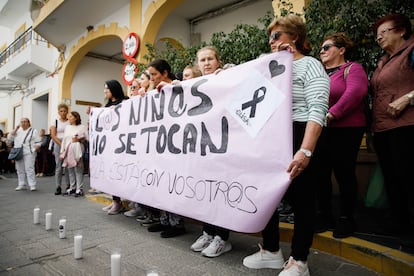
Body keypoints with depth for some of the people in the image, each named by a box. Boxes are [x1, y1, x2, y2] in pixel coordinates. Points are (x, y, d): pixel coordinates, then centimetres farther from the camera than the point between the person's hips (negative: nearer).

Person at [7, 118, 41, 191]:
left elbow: (38, 143, 0)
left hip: (28, 153, -5)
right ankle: (22, 185, 14)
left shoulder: (33, 131, 3)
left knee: (29, 169, -10)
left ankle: (32, 185, -8)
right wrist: (15, 129, 2)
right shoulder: (18, 131, 18)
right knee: (20, 170, 7)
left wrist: (33, 150, -15)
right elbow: (9, 138, 8)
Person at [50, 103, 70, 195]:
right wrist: (61, 144, -10)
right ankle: (58, 187, 6)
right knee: (58, 166, 1)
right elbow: (53, 135, 2)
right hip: (58, 145, 1)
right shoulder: (55, 121, 8)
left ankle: (68, 186, 7)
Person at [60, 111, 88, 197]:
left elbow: (87, 138, -1)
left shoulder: (82, 127, 3)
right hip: (68, 151, 5)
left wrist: (79, 139, -15)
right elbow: (64, 140, 14)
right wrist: (62, 152, 10)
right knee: (70, 170, 8)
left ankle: (79, 189, -2)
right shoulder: (67, 127, 18)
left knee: (78, 170, -6)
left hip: (77, 151, -5)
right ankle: (72, 188, 17)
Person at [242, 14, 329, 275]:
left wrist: (306, 151, -28)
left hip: (299, 141, -8)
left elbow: (318, 110, -17)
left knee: (301, 200, 4)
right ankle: (271, 251, 28)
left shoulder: (310, 65, -6)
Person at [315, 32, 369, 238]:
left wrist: (331, 115, -22)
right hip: (318, 131, 5)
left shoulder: (352, 69, 1)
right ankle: (323, 216, 22)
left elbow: (355, 92, -16)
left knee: (344, 174, 1)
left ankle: (346, 219, 16)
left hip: (345, 130, -5)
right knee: (321, 174, 8)